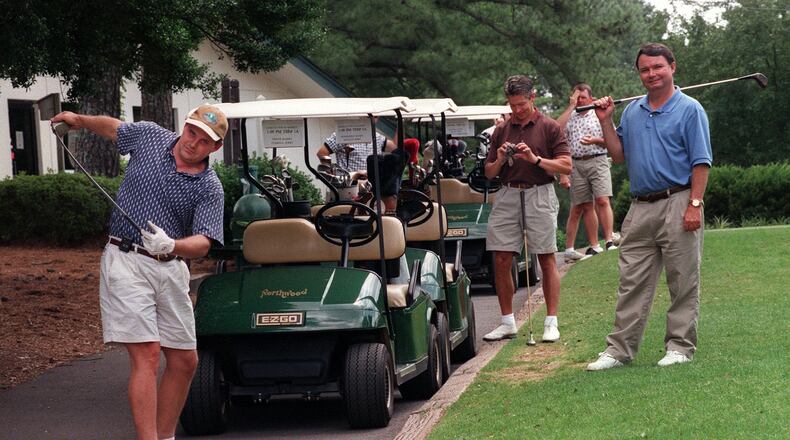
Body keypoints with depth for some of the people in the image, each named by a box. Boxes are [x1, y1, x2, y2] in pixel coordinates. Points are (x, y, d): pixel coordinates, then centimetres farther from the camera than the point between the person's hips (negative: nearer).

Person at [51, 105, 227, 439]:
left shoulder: (209, 188, -2)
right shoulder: (149, 136, 2)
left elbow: (203, 243, -14)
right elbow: (113, 127, 26)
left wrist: (171, 246, -32)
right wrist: (80, 120, 15)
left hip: (171, 269, 3)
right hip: (126, 262, -3)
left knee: (185, 361, 5)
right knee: (147, 354, -14)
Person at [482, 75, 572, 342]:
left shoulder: (549, 128, 3)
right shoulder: (501, 131, 14)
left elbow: (566, 166, -3)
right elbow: (489, 173, 15)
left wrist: (536, 159, -15)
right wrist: (500, 160, -6)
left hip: (539, 195, -3)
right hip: (507, 196, 4)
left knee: (547, 260, -2)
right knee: (501, 261, 0)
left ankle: (551, 323, 2)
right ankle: (507, 323, 9)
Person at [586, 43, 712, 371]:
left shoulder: (690, 110, -2)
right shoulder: (632, 112, 16)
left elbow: (701, 162, -7)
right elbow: (618, 155, 19)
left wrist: (694, 205, -16)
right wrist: (605, 122, 7)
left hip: (677, 204, -5)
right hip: (640, 208, 5)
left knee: (683, 282, 1)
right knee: (632, 282, 4)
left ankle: (680, 346, 7)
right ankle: (620, 349, 6)